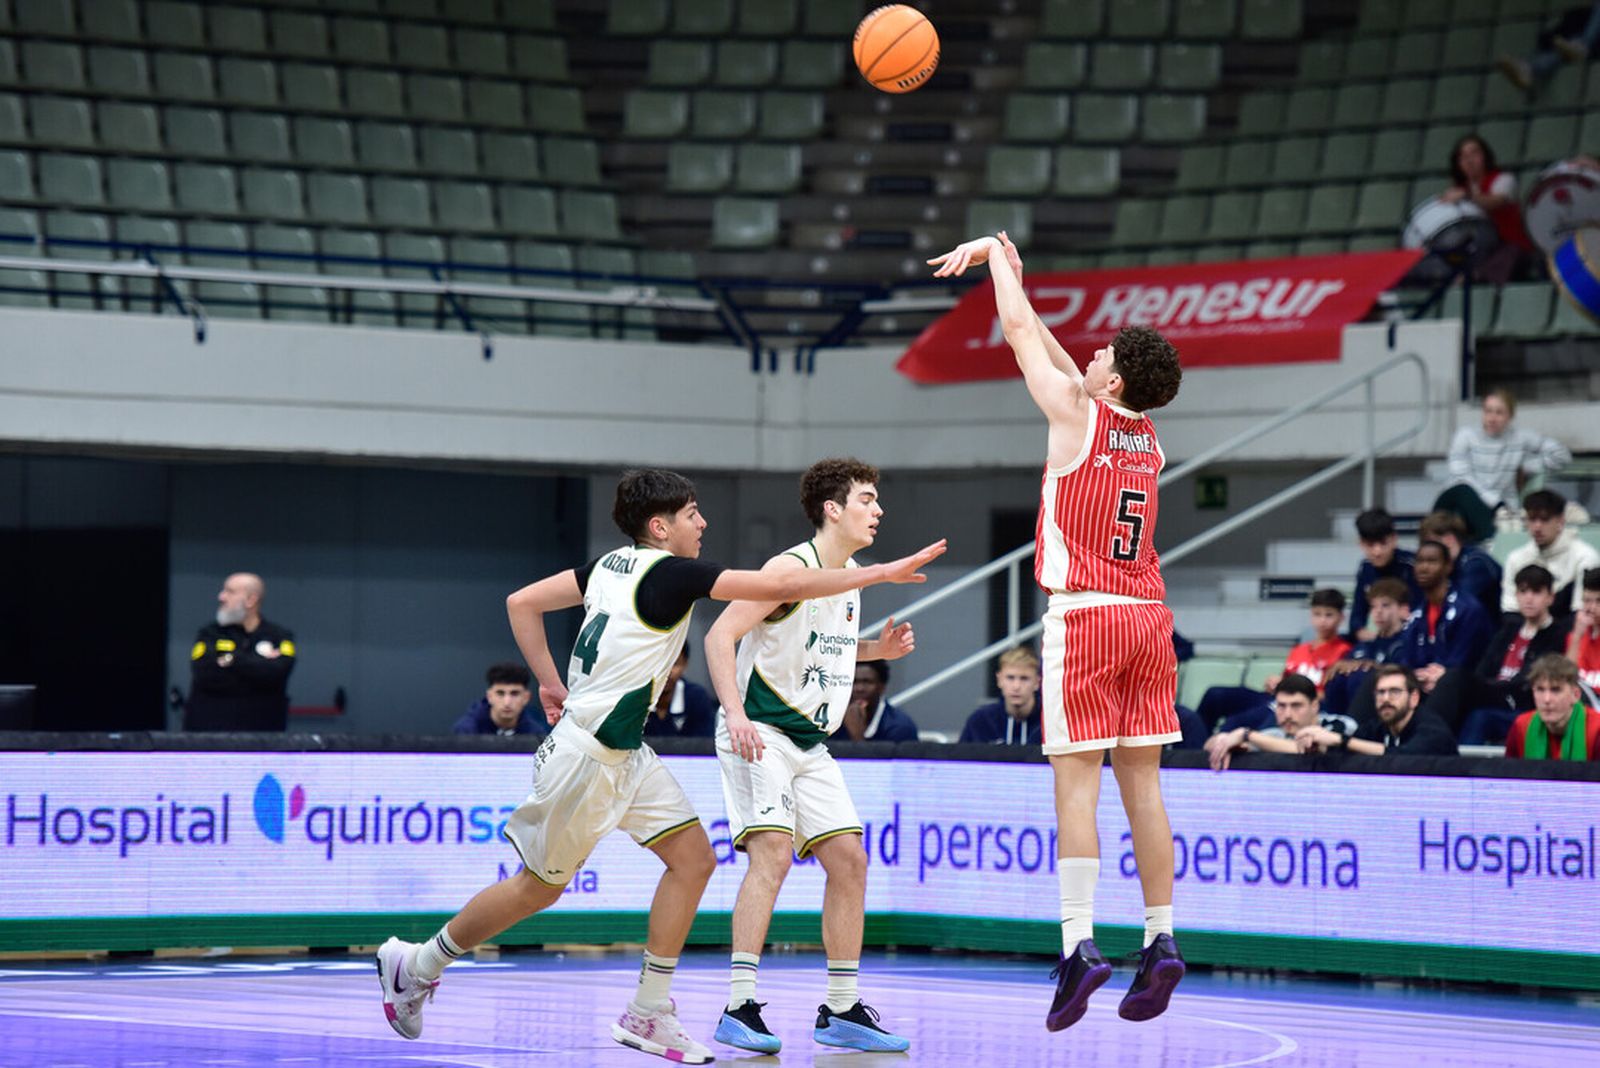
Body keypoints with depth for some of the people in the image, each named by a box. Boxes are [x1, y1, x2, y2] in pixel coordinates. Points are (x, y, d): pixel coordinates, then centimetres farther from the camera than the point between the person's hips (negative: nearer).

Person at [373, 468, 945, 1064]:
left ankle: (648, 1014, 4)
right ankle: (416, 966, 23)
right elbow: (781, 588, -19)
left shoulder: (612, 564, 8)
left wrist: (550, 682, 16)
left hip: (625, 753, 9)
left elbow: (522, 602, 13)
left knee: (693, 858, 2)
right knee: (539, 888, 5)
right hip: (588, 753, -9)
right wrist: (881, 573, -14)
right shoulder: (671, 572, -17)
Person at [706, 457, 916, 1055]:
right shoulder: (793, 568, -14)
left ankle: (841, 1012, 13)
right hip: (759, 734, -9)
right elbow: (721, 635, -18)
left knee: (849, 860, 5)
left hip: (809, 744, 9)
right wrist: (735, 714, -29)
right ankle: (738, 1009, -22)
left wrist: (878, 649, 10)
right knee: (773, 851, -21)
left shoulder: (849, 575, 13)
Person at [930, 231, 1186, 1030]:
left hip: (1085, 616, -6)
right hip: (1148, 616, 6)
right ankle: (1160, 941, 5)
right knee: (1142, 782, 7)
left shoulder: (1079, 413, -6)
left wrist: (994, 257, 19)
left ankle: (1079, 942, -17)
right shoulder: (1147, 436, 13)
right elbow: (1058, 359, 26)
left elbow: (1020, 334, 3)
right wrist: (1011, 274, 30)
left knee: (1077, 780, -9)